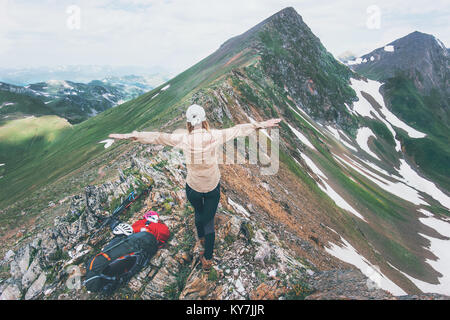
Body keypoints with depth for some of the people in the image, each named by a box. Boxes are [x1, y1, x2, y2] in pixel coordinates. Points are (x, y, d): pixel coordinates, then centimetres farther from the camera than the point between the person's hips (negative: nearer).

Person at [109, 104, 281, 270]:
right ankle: (207, 259, 27)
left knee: (198, 213, 30)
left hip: (193, 187, 0)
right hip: (213, 187, 0)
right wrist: (261, 125, 4)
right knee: (209, 220, 15)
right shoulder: (215, 136, -17)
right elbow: (238, 130, -7)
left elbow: (157, 137, -12)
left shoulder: (183, 138, -18)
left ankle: (201, 239, 56)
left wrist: (130, 135, -3)